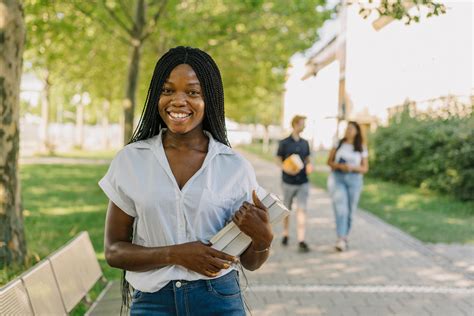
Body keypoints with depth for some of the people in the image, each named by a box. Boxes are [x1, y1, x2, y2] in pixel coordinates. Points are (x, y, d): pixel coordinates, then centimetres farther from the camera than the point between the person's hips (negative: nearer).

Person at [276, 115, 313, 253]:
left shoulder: (305, 143, 8)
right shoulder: (284, 143, -4)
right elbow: (278, 160, -1)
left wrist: (309, 166, -6)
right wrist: (286, 169, -21)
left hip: (303, 182, 2)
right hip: (288, 182, -2)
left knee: (301, 210, -8)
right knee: (287, 209, 12)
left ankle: (301, 241, -10)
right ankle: (285, 234, 33)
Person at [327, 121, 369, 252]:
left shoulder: (362, 149, 6)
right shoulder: (338, 144, 7)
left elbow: (365, 168, 5)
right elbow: (329, 161, 6)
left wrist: (352, 167, -13)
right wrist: (339, 166, -14)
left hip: (354, 179, 1)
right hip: (337, 178, -1)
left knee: (349, 210, 6)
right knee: (341, 209, -15)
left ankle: (344, 237, 24)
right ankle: (341, 239, -20)